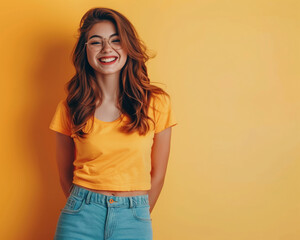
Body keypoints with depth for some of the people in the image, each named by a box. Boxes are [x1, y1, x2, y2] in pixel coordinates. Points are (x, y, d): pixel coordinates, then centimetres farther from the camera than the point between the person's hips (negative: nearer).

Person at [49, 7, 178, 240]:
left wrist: (137, 215, 9)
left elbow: (157, 173, 3)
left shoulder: (156, 103, -5)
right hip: (81, 215, 0)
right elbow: (65, 175, 6)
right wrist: (88, 207, 12)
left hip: (134, 219, 0)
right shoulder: (70, 107, -2)